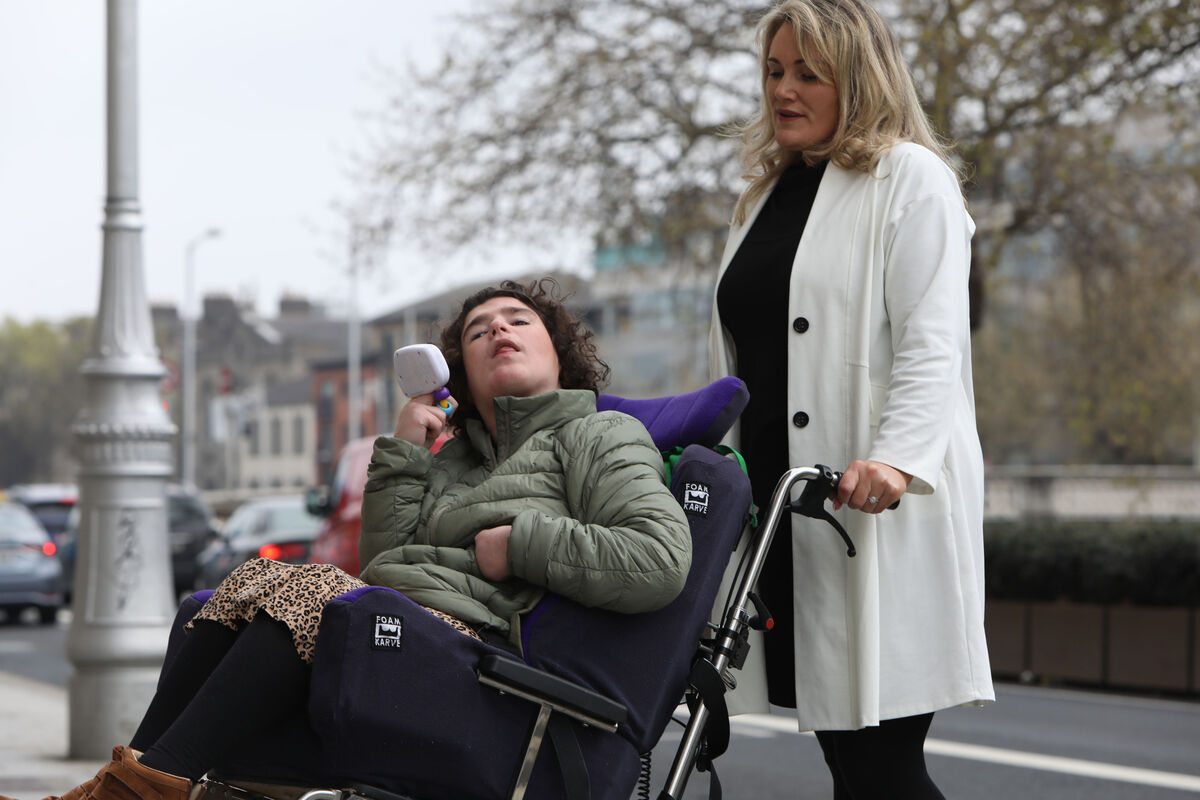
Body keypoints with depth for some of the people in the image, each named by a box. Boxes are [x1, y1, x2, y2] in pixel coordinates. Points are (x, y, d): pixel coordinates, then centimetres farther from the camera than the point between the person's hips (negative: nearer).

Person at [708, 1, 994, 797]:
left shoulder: (912, 178, 0)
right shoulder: (768, 195, 23)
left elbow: (931, 346, -11)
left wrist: (897, 458, -26)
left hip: (877, 504, -7)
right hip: (778, 502, 7)